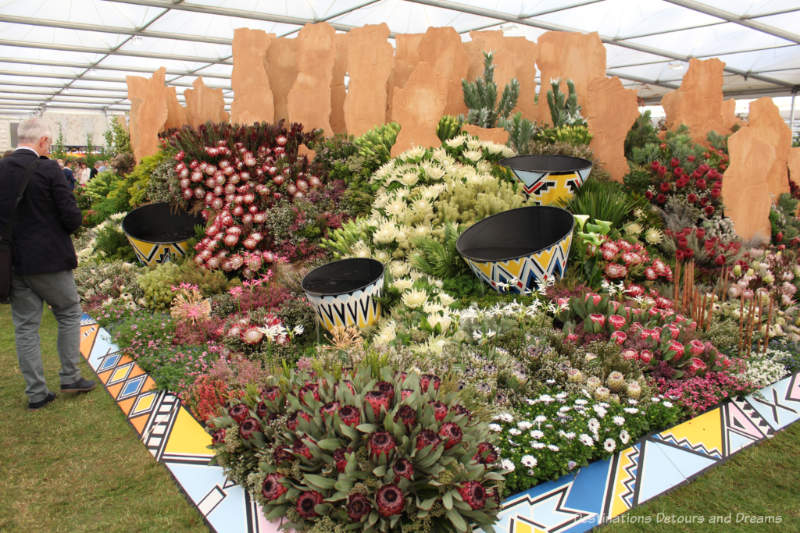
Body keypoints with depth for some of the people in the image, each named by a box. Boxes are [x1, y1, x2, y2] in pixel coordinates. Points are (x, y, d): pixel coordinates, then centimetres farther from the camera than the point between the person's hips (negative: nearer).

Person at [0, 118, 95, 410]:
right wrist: (65, 228, 7)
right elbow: (72, 218, -14)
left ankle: (36, 392, 17)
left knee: (25, 326, 11)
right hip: (48, 258, -5)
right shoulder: (48, 169, -13)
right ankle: (70, 377, 18)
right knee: (69, 314, 15)